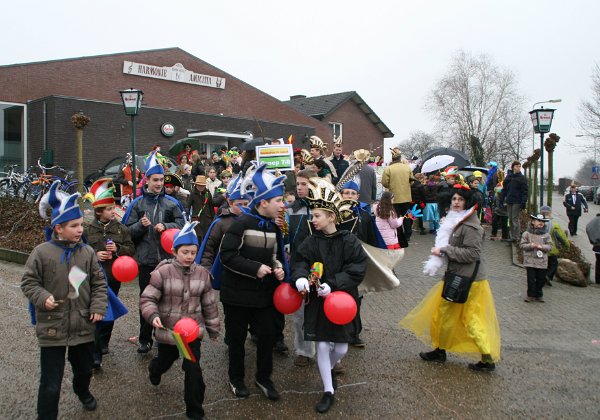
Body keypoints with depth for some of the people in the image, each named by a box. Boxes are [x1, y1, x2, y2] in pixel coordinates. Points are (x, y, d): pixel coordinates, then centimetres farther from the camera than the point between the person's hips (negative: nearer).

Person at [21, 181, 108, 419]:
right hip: (52, 328, -4)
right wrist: (42, 298, -20)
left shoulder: (87, 252, -2)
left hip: (83, 326, 4)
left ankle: (82, 390, 57)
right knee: (51, 383, 1)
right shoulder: (41, 252, -11)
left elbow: (99, 283, 5)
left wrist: (98, 306, -6)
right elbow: (29, 282, -3)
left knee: (84, 369, 25)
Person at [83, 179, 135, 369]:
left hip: (114, 277, 3)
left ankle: (104, 343, 35)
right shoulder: (88, 230, -4)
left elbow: (131, 249, 2)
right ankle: (95, 354, -3)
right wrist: (95, 255, -15)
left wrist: (118, 248, -16)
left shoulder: (121, 228, 1)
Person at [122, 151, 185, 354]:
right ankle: (145, 339, 18)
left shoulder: (171, 203, 3)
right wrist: (141, 225, -16)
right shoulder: (137, 204, 2)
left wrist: (165, 226, -14)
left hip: (167, 259, 1)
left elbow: (181, 224, 1)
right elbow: (128, 230, 2)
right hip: (146, 260, -1)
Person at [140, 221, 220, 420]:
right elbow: (147, 299, -12)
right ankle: (154, 370, 62)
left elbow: (209, 304, 5)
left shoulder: (202, 273, -4)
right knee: (165, 361, 22)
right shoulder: (162, 272, -16)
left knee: (193, 368, -3)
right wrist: (153, 316, -30)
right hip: (167, 330, -1)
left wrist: (213, 328, 11)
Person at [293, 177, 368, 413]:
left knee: (341, 348, 6)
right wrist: (300, 277, -30)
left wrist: (333, 284, -24)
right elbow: (301, 261, -7)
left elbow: (357, 269, -14)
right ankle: (328, 391, 22)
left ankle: (330, 368, 43)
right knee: (322, 345, 2)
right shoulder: (311, 242, -3)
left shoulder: (349, 241, -11)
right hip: (317, 300, 1)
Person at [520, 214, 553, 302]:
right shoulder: (527, 233, -2)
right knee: (531, 279, 0)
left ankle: (539, 295, 25)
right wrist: (530, 245, -20)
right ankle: (531, 295, 13)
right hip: (530, 260, -2)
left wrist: (542, 246, -16)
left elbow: (549, 245, 1)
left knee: (541, 279, 9)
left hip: (542, 262, 2)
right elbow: (522, 245, -2)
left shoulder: (546, 234, 4)